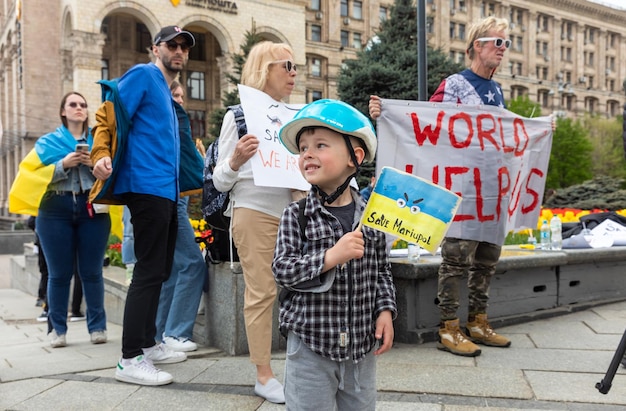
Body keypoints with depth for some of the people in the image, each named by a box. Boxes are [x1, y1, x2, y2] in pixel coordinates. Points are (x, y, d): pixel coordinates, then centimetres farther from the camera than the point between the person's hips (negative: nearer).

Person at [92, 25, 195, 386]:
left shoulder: (166, 94, 24)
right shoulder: (143, 75, -2)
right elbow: (108, 116, -12)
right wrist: (101, 155, -28)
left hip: (167, 190, 10)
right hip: (147, 187, -10)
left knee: (159, 271, 13)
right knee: (149, 271, -11)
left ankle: (148, 344, 23)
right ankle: (130, 359, -7)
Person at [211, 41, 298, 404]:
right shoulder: (240, 114, -1)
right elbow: (220, 181, -2)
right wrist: (235, 161, -23)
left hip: (293, 211, 5)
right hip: (255, 211, -4)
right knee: (262, 292, -1)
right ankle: (264, 375, 9)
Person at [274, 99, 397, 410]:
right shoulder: (296, 214, -8)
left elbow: (382, 271, 9)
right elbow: (282, 270, -14)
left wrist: (385, 310, -3)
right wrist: (331, 257, -25)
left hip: (361, 344, 3)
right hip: (311, 343, -3)